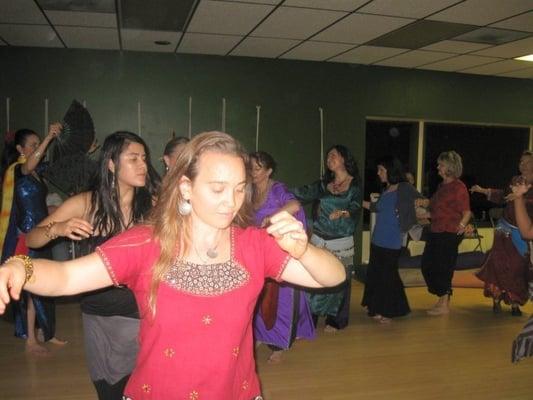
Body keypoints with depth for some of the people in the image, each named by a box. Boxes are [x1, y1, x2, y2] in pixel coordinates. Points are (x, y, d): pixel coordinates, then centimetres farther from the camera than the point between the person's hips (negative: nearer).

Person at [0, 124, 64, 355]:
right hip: (26, 236, -8)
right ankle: (31, 340, 6)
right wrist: (49, 137, -43)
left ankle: (44, 332, 23)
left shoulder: (38, 170, 11)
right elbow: (29, 165, -33)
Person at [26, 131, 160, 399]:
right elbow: (31, 240, 0)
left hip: (140, 315, -2)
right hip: (97, 316, 2)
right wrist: (56, 229, -20)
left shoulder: (153, 205, -10)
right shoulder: (86, 204, -5)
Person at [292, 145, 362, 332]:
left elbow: (355, 207, -12)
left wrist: (344, 212, -32)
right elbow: (304, 193, -2)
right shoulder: (323, 184, 11)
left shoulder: (354, 185, 1)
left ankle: (335, 320, 21)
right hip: (319, 239, 3)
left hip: (341, 242, -3)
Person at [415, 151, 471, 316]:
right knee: (427, 265, 12)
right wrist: (424, 202, 5)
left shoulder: (459, 187, -12)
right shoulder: (442, 185, 13)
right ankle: (442, 300, 27)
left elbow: (467, 212, -15)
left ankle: (444, 305, 13)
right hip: (436, 232, 9)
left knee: (442, 268, -2)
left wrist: (460, 227, -25)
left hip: (449, 234, -9)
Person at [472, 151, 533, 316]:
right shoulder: (515, 180, 6)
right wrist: (483, 190, 19)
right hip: (506, 229, 3)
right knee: (500, 264, -3)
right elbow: (503, 195, 23)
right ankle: (497, 298, 6)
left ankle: (515, 303, 12)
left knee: (518, 268, 1)